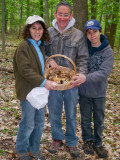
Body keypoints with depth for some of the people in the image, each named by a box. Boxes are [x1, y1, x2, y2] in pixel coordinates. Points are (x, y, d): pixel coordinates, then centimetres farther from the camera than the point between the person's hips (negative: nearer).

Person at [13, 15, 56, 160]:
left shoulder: (40, 46, 12)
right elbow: (25, 70, -23)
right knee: (28, 124, 5)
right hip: (28, 92, -8)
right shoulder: (23, 47, -14)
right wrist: (43, 82, -28)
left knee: (39, 122, 16)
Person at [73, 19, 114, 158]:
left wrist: (86, 78, -40)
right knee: (86, 118, 16)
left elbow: (104, 73, -26)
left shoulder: (108, 52, -14)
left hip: (99, 92, -1)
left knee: (99, 120, 14)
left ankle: (98, 143, 33)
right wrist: (77, 76, -17)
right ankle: (87, 140, 37)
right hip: (84, 91, 1)